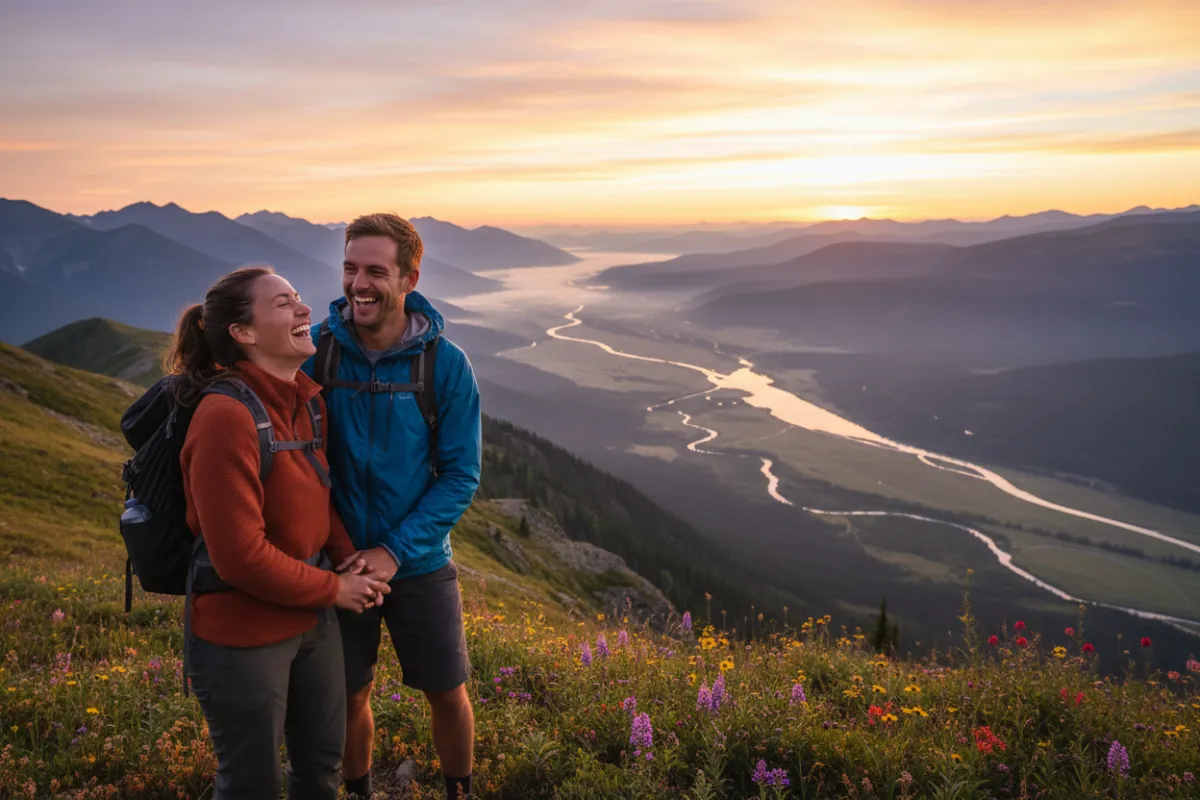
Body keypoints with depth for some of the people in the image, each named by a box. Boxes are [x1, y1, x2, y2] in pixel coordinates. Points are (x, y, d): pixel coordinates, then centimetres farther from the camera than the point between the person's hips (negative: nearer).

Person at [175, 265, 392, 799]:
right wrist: (333, 589, -13)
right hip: (243, 637, -7)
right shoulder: (226, 416, -25)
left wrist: (350, 558, -2)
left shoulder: (305, 400, -1)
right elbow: (241, 556, -25)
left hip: (312, 620, 8)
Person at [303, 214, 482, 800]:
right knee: (349, 698, 15)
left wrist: (395, 551, -18)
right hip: (337, 562, 1)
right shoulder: (316, 350, -11)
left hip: (420, 563, 0)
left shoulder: (445, 364, -14)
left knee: (447, 694, 13)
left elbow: (461, 475, -11)